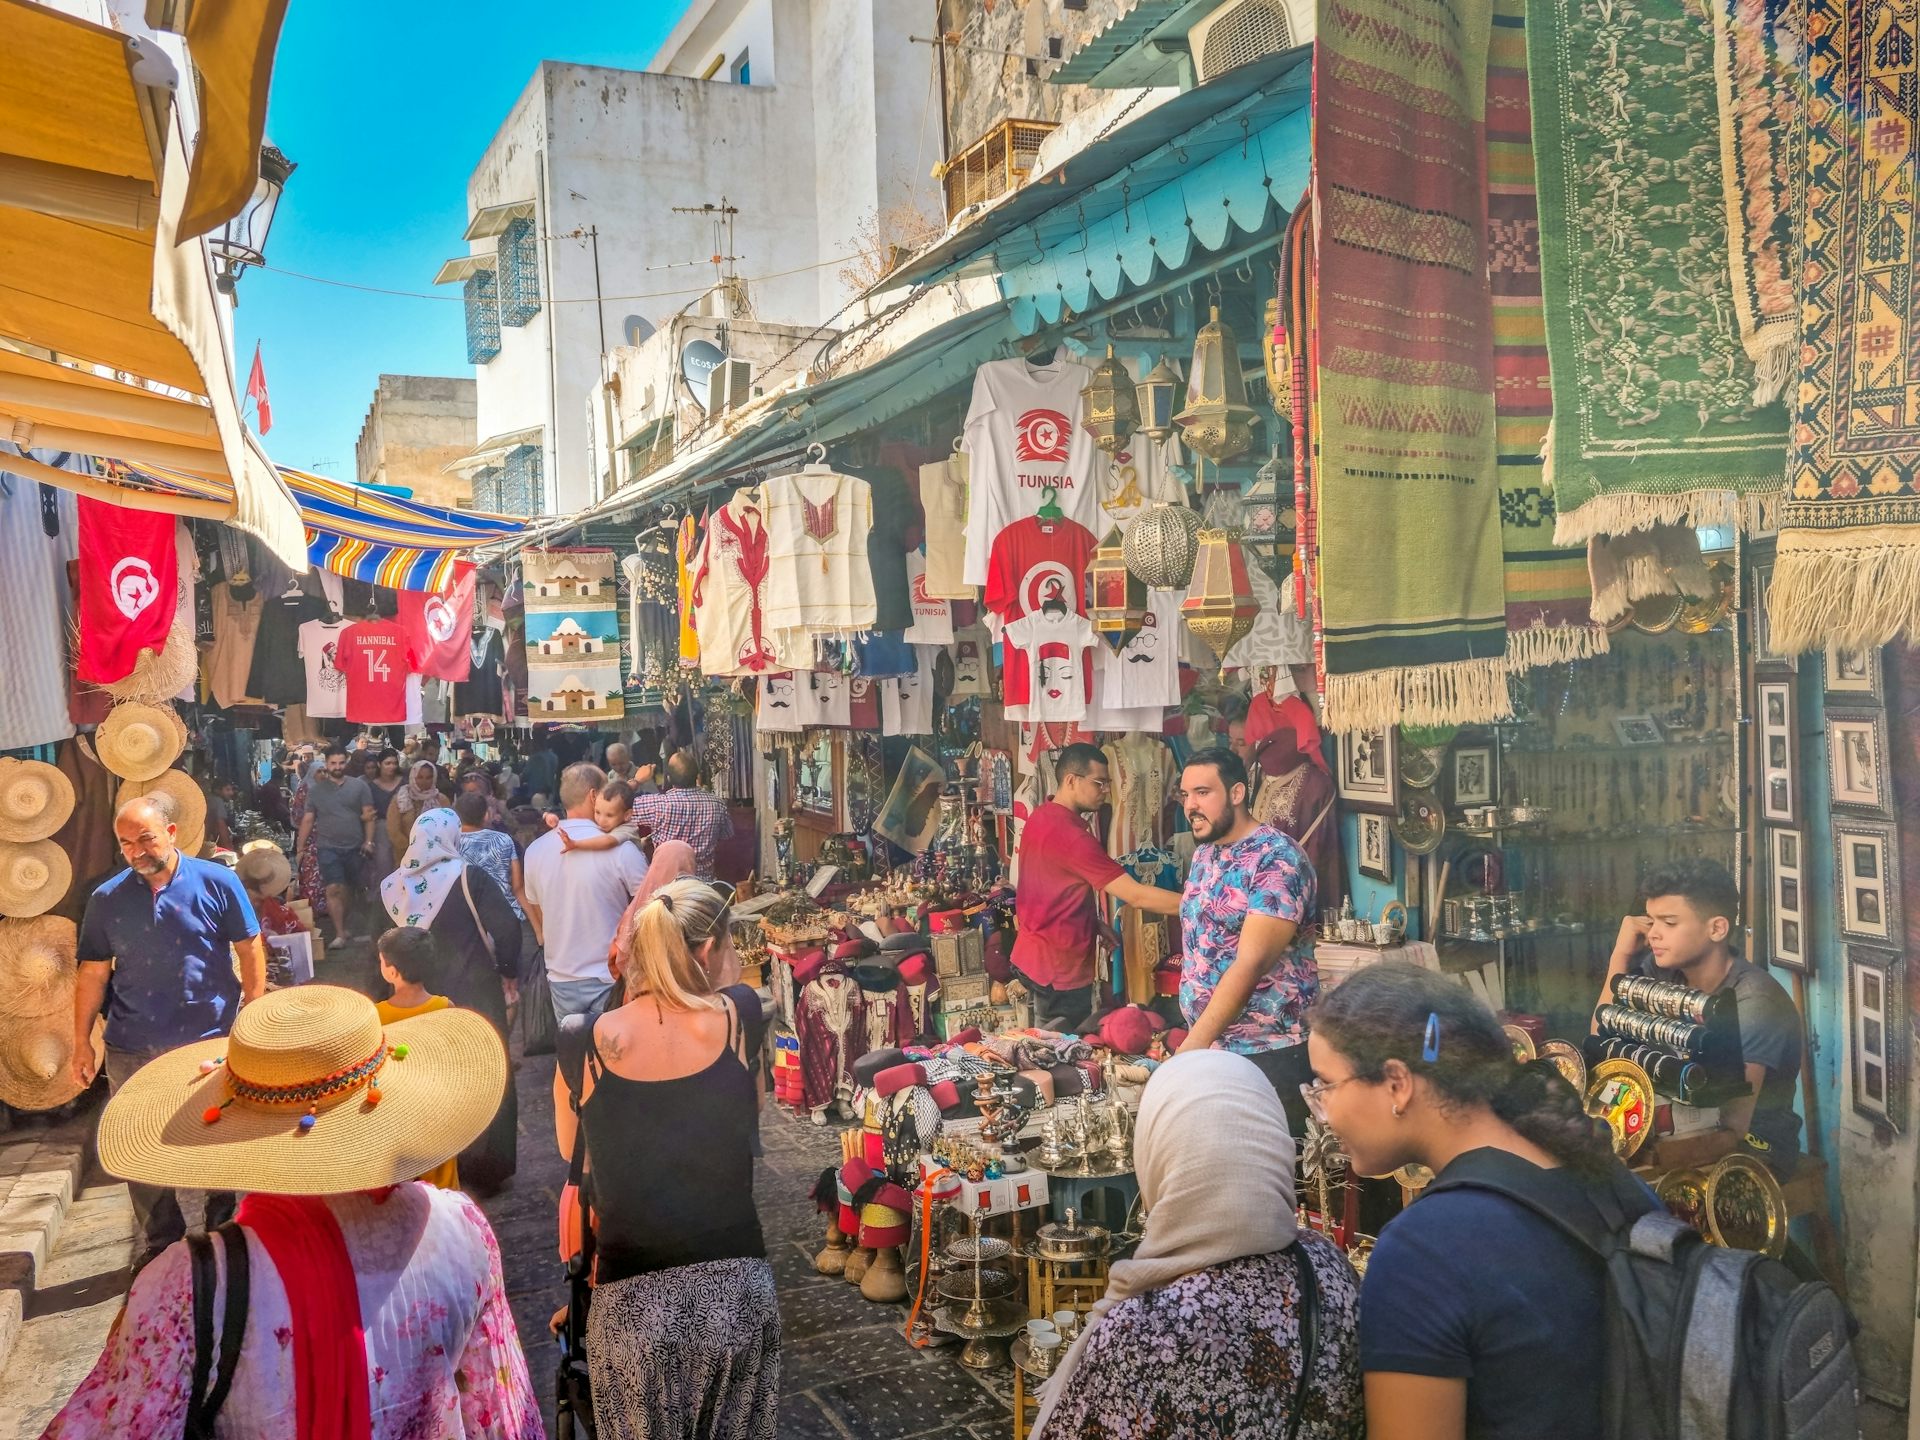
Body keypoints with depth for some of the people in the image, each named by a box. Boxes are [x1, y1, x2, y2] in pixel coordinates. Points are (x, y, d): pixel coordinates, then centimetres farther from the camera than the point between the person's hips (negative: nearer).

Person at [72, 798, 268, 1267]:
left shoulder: (217, 882, -5)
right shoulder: (107, 899, 1)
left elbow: (249, 949, -1)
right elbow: (92, 973, 4)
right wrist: (82, 1042, 3)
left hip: (211, 1039, -2)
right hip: (133, 1049, 2)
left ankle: (224, 1225, 32)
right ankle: (162, 1241, 28)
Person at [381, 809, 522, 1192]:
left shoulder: (392, 885, -1)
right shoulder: (470, 878, -13)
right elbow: (507, 926, -20)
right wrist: (509, 972, -5)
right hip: (475, 994, -3)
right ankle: (486, 1169, 18)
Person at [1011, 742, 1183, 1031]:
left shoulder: (1040, 818, 4)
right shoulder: (1070, 835, -26)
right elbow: (1136, 895, -27)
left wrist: (1093, 921, 11)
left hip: (1033, 954, 10)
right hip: (1061, 966, -10)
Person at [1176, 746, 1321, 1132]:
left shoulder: (1276, 860, -16)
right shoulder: (1204, 853, 9)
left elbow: (1251, 963, -24)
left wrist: (1193, 1044, -28)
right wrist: (1194, 1041, 8)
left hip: (1269, 1052, -7)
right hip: (1211, 1044, 7)